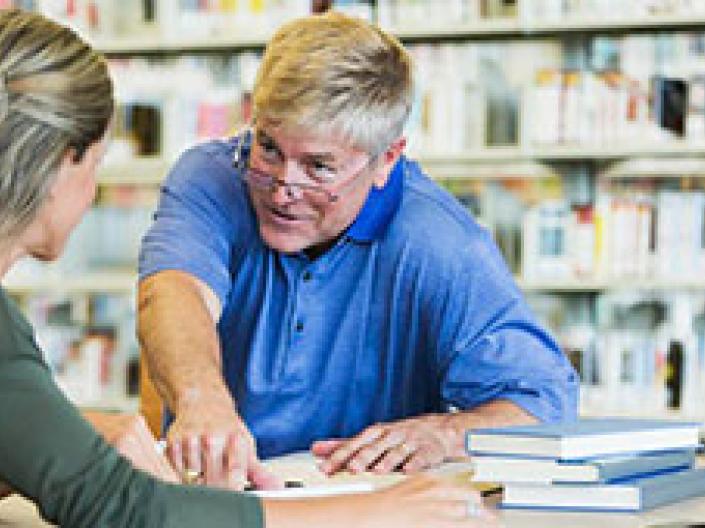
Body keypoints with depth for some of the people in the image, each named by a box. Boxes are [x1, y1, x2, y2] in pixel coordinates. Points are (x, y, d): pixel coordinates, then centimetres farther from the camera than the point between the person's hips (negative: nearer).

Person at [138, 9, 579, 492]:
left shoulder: (439, 246, -13)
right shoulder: (211, 179, -7)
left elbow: (546, 402, -11)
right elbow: (174, 291, -27)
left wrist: (442, 432, -31)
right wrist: (202, 398, -48)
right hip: (210, 494, 2)